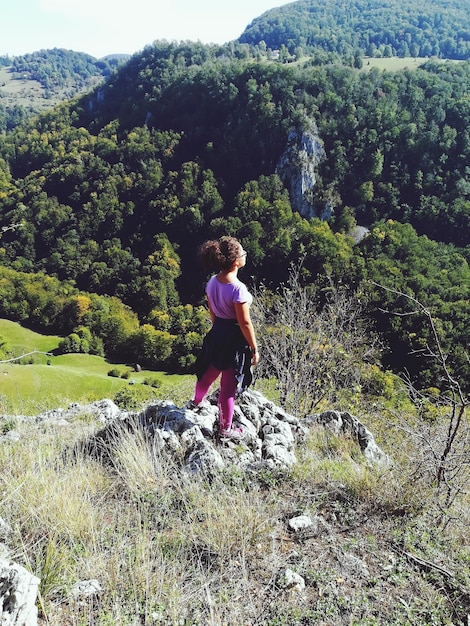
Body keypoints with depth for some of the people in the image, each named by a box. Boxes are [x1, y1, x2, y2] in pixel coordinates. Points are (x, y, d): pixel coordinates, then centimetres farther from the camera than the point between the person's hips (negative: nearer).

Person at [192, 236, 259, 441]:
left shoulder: (212, 282, -4)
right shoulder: (238, 288, -27)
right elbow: (245, 323, -21)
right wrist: (254, 349, -11)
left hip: (216, 333, 7)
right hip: (235, 340, -7)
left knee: (208, 372, 30)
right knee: (229, 386, 8)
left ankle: (197, 401, 57)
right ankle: (225, 429, 25)